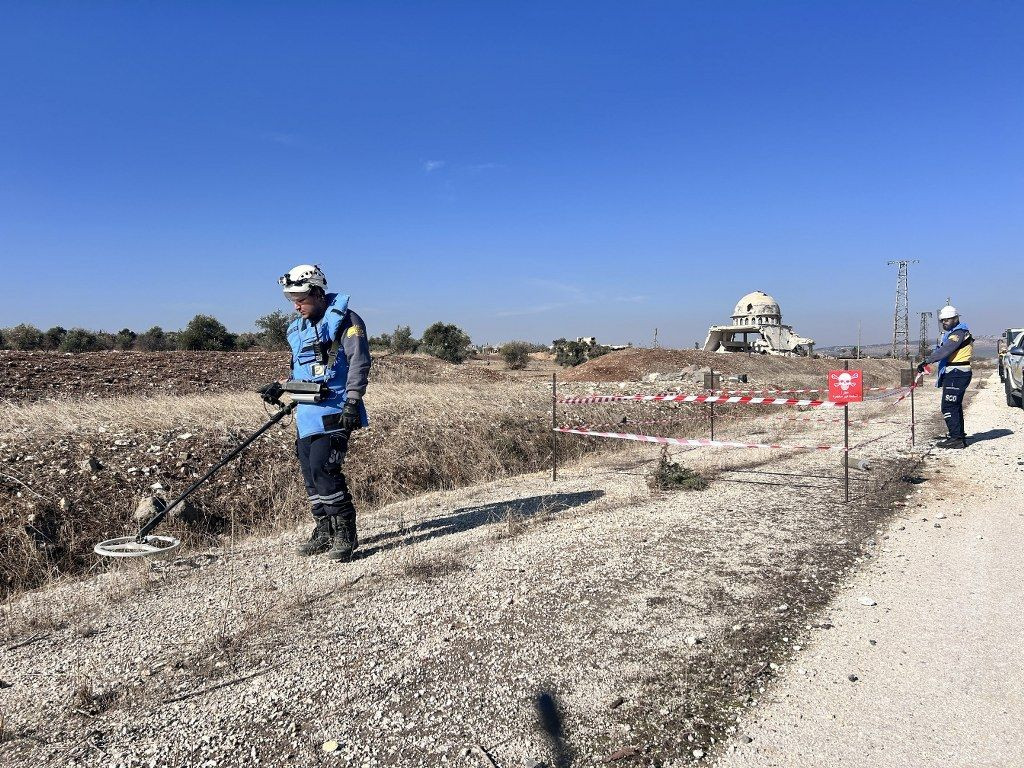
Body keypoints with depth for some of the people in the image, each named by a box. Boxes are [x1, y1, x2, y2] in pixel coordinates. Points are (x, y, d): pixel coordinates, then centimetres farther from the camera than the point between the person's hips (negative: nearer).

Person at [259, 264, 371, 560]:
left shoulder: (343, 319, -6)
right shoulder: (297, 328, 18)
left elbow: (360, 361, -14)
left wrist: (352, 402, -21)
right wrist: (280, 387, 13)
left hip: (333, 412, -8)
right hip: (306, 414, 8)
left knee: (323, 470, -16)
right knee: (310, 474, 10)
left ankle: (346, 535, -5)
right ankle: (324, 533, 23)